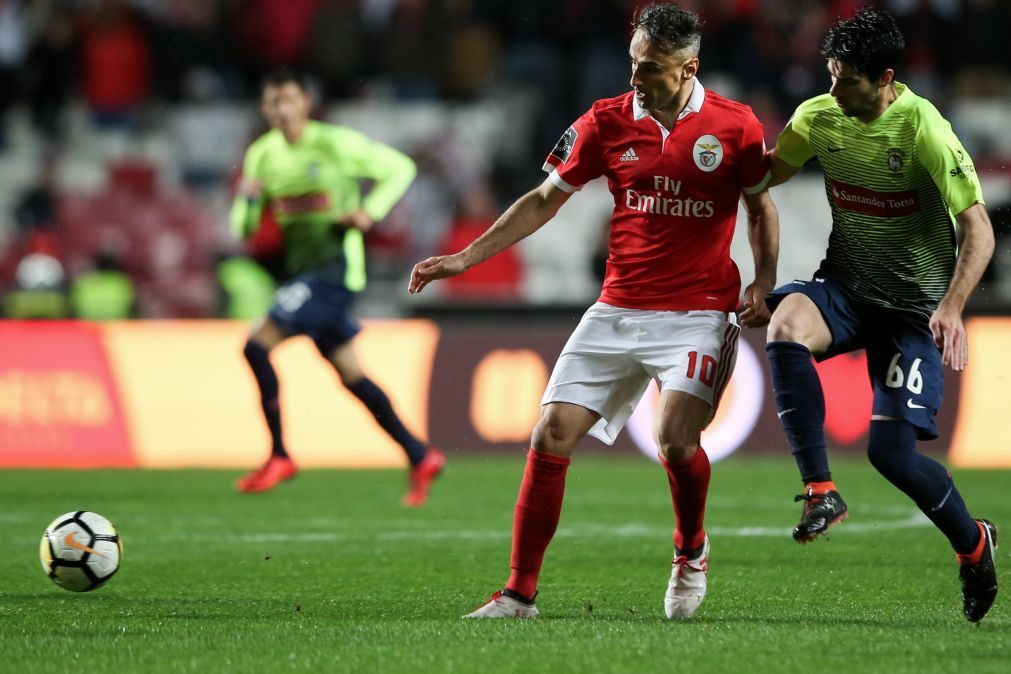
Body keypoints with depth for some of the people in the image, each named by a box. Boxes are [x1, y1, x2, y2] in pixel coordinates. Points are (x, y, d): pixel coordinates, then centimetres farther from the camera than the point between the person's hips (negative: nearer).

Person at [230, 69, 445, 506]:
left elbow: (400, 168, -1)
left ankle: (279, 456, -8)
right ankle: (420, 458, 19)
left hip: (335, 269, -7)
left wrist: (369, 211, -13)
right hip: (303, 270, 7)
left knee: (258, 345, -17)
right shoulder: (262, 155, 8)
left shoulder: (336, 143, -9)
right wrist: (247, 199, -12)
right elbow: (243, 229, 10)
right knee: (351, 375, 10)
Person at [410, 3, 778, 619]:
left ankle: (691, 554, 7)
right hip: (618, 309, 3)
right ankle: (520, 593, 2)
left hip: (699, 313, -3)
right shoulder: (607, 122, 2)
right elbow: (545, 200, 11)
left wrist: (764, 283, -3)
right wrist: (465, 258, 7)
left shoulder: (734, 125, -3)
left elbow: (762, 208, 12)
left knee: (676, 436, -24)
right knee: (551, 434, -7)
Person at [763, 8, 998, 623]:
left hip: (916, 306, -4)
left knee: (892, 451, -12)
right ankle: (820, 491, -22)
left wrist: (952, 307, -35)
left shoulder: (923, 128, -20)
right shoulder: (819, 117, -4)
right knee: (786, 327, -31)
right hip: (845, 288, 4)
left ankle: (973, 544, 18)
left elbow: (977, 230, -21)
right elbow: (771, 169, 16)